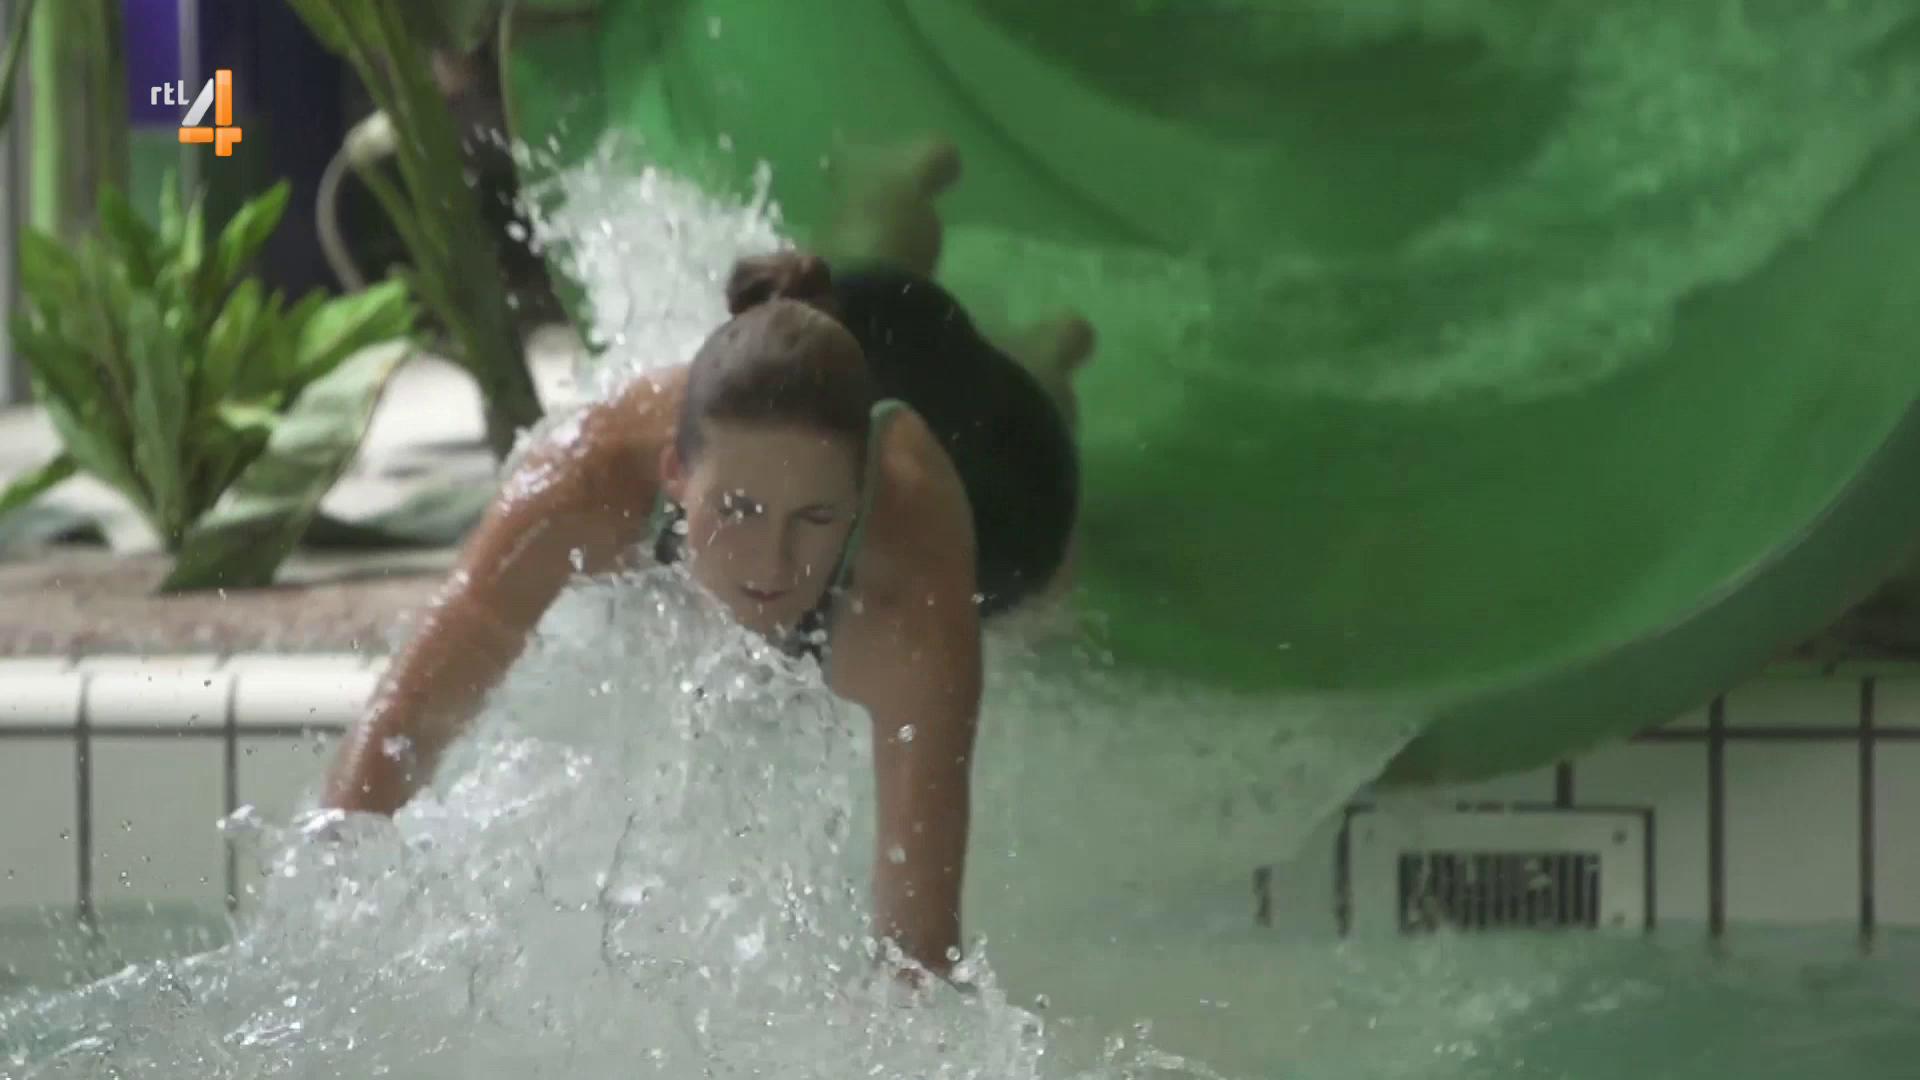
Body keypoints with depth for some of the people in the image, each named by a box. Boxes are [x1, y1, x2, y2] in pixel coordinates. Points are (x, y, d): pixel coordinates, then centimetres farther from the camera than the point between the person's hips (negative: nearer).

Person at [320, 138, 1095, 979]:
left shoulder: (910, 580, -53)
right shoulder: (594, 474, -47)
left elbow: (920, 927, -55)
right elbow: (399, 727, -46)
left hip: (1001, 462, -1)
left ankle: (1041, 372, 63)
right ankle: (898, 210, 65)